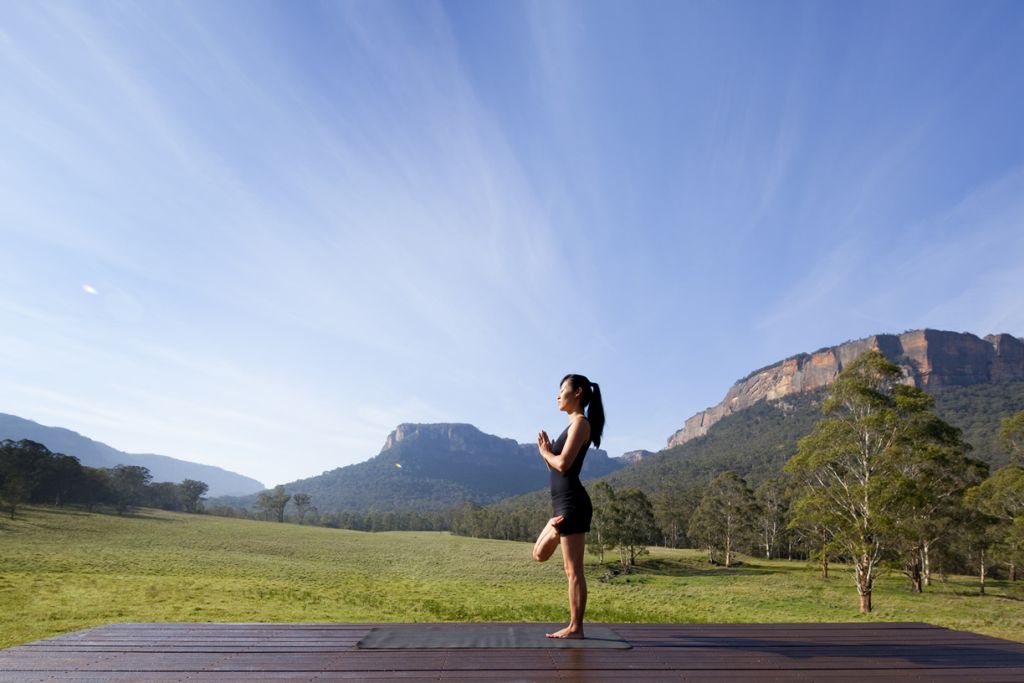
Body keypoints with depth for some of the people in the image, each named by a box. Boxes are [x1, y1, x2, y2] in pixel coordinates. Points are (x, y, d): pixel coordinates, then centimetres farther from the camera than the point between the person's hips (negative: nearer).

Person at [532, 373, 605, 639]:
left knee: (573, 571, -1)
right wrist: (546, 450, 5)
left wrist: (545, 451, -2)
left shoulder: (580, 422, -10)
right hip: (563, 503, 10)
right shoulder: (574, 425, 18)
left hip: (571, 502, -10)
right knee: (540, 554, 18)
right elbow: (555, 467, 21)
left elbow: (563, 464, -20)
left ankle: (575, 628, 7)